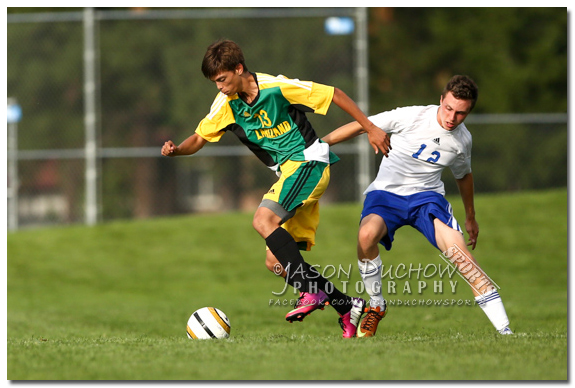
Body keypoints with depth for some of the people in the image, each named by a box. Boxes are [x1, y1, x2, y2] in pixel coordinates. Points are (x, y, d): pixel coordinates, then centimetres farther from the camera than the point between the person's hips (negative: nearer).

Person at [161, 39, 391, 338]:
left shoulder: (276, 87, -17)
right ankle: (347, 306, 8)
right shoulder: (226, 104, 1)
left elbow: (333, 94, -10)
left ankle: (312, 290, -26)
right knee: (276, 263, 0)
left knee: (263, 220, -29)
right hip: (288, 170, 8)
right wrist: (177, 150, -13)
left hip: (309, 161, -8)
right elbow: (200, 137, 9)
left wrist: (370, 128, -8)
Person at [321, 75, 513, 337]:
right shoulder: (412, 117, -12)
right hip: (386, 192, -2)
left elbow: (463, 175, 23)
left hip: (427, 196, 2)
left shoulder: (463, 140, 2)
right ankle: (376, 305, -10)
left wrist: (470, 217, 34)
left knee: (459, 252, -24)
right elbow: (362, 126, -5)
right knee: (367, 235, -36)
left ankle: (504, 329, -23)